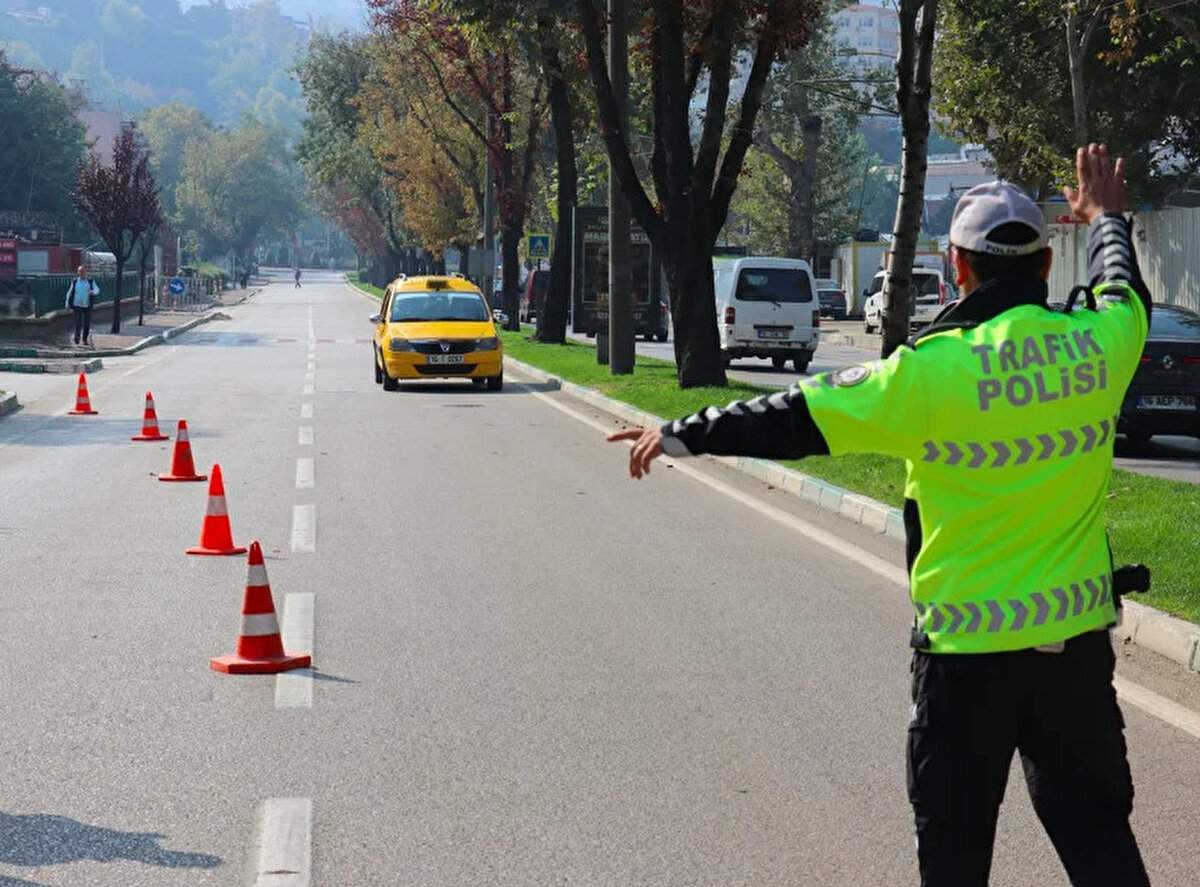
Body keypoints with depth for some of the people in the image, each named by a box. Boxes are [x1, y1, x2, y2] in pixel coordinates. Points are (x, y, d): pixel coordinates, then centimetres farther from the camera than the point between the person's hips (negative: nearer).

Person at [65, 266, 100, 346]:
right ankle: (77, 337, -18)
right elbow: (70, 292, 13)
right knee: (78, 322, -15)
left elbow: (97, 290, -5)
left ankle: (85, 340, 14)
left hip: (87, 306, 1)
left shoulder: (91, 281, 6)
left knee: (87, 324, 4)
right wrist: (68, 303, 9)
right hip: (77, 305, -1)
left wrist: (93, 292, -28)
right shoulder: (75, 282, 7)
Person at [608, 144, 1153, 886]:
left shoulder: (936, 368, -16)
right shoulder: (1099, 343, -4)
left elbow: (796, 419, -10)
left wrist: (683, 435, 1)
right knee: (1096, 827, 11)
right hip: (1077, 636, 3)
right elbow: (1126, 295, 21)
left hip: (968, 645, -3)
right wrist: (1107, 220, 41)